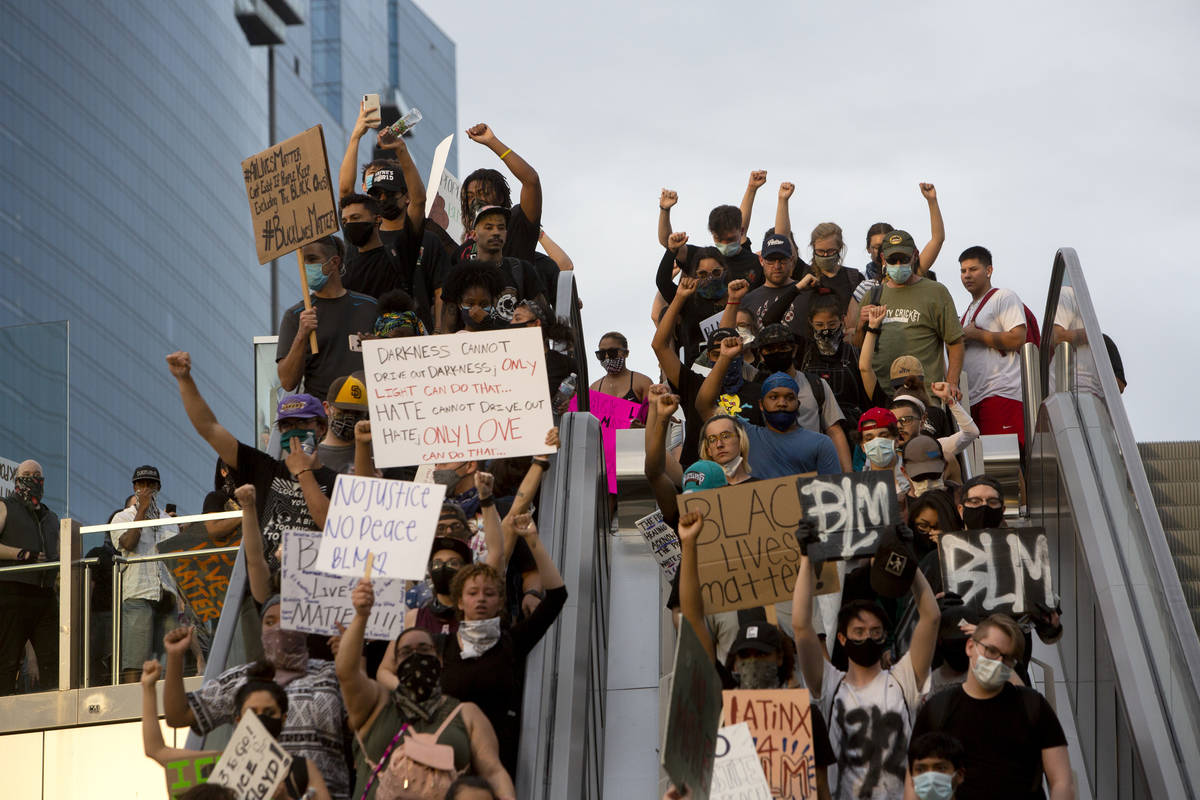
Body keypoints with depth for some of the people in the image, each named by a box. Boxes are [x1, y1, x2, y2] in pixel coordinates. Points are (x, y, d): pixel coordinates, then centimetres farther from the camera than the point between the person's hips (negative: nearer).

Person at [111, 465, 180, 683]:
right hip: (138, 594, -4)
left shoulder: (169, 521, 22)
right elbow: (128, 543, -11)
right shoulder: (123, 518, 9)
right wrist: (142, 510, -7)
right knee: (135, 658, -11)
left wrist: (181, 595, 10)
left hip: (167, 595, 4)